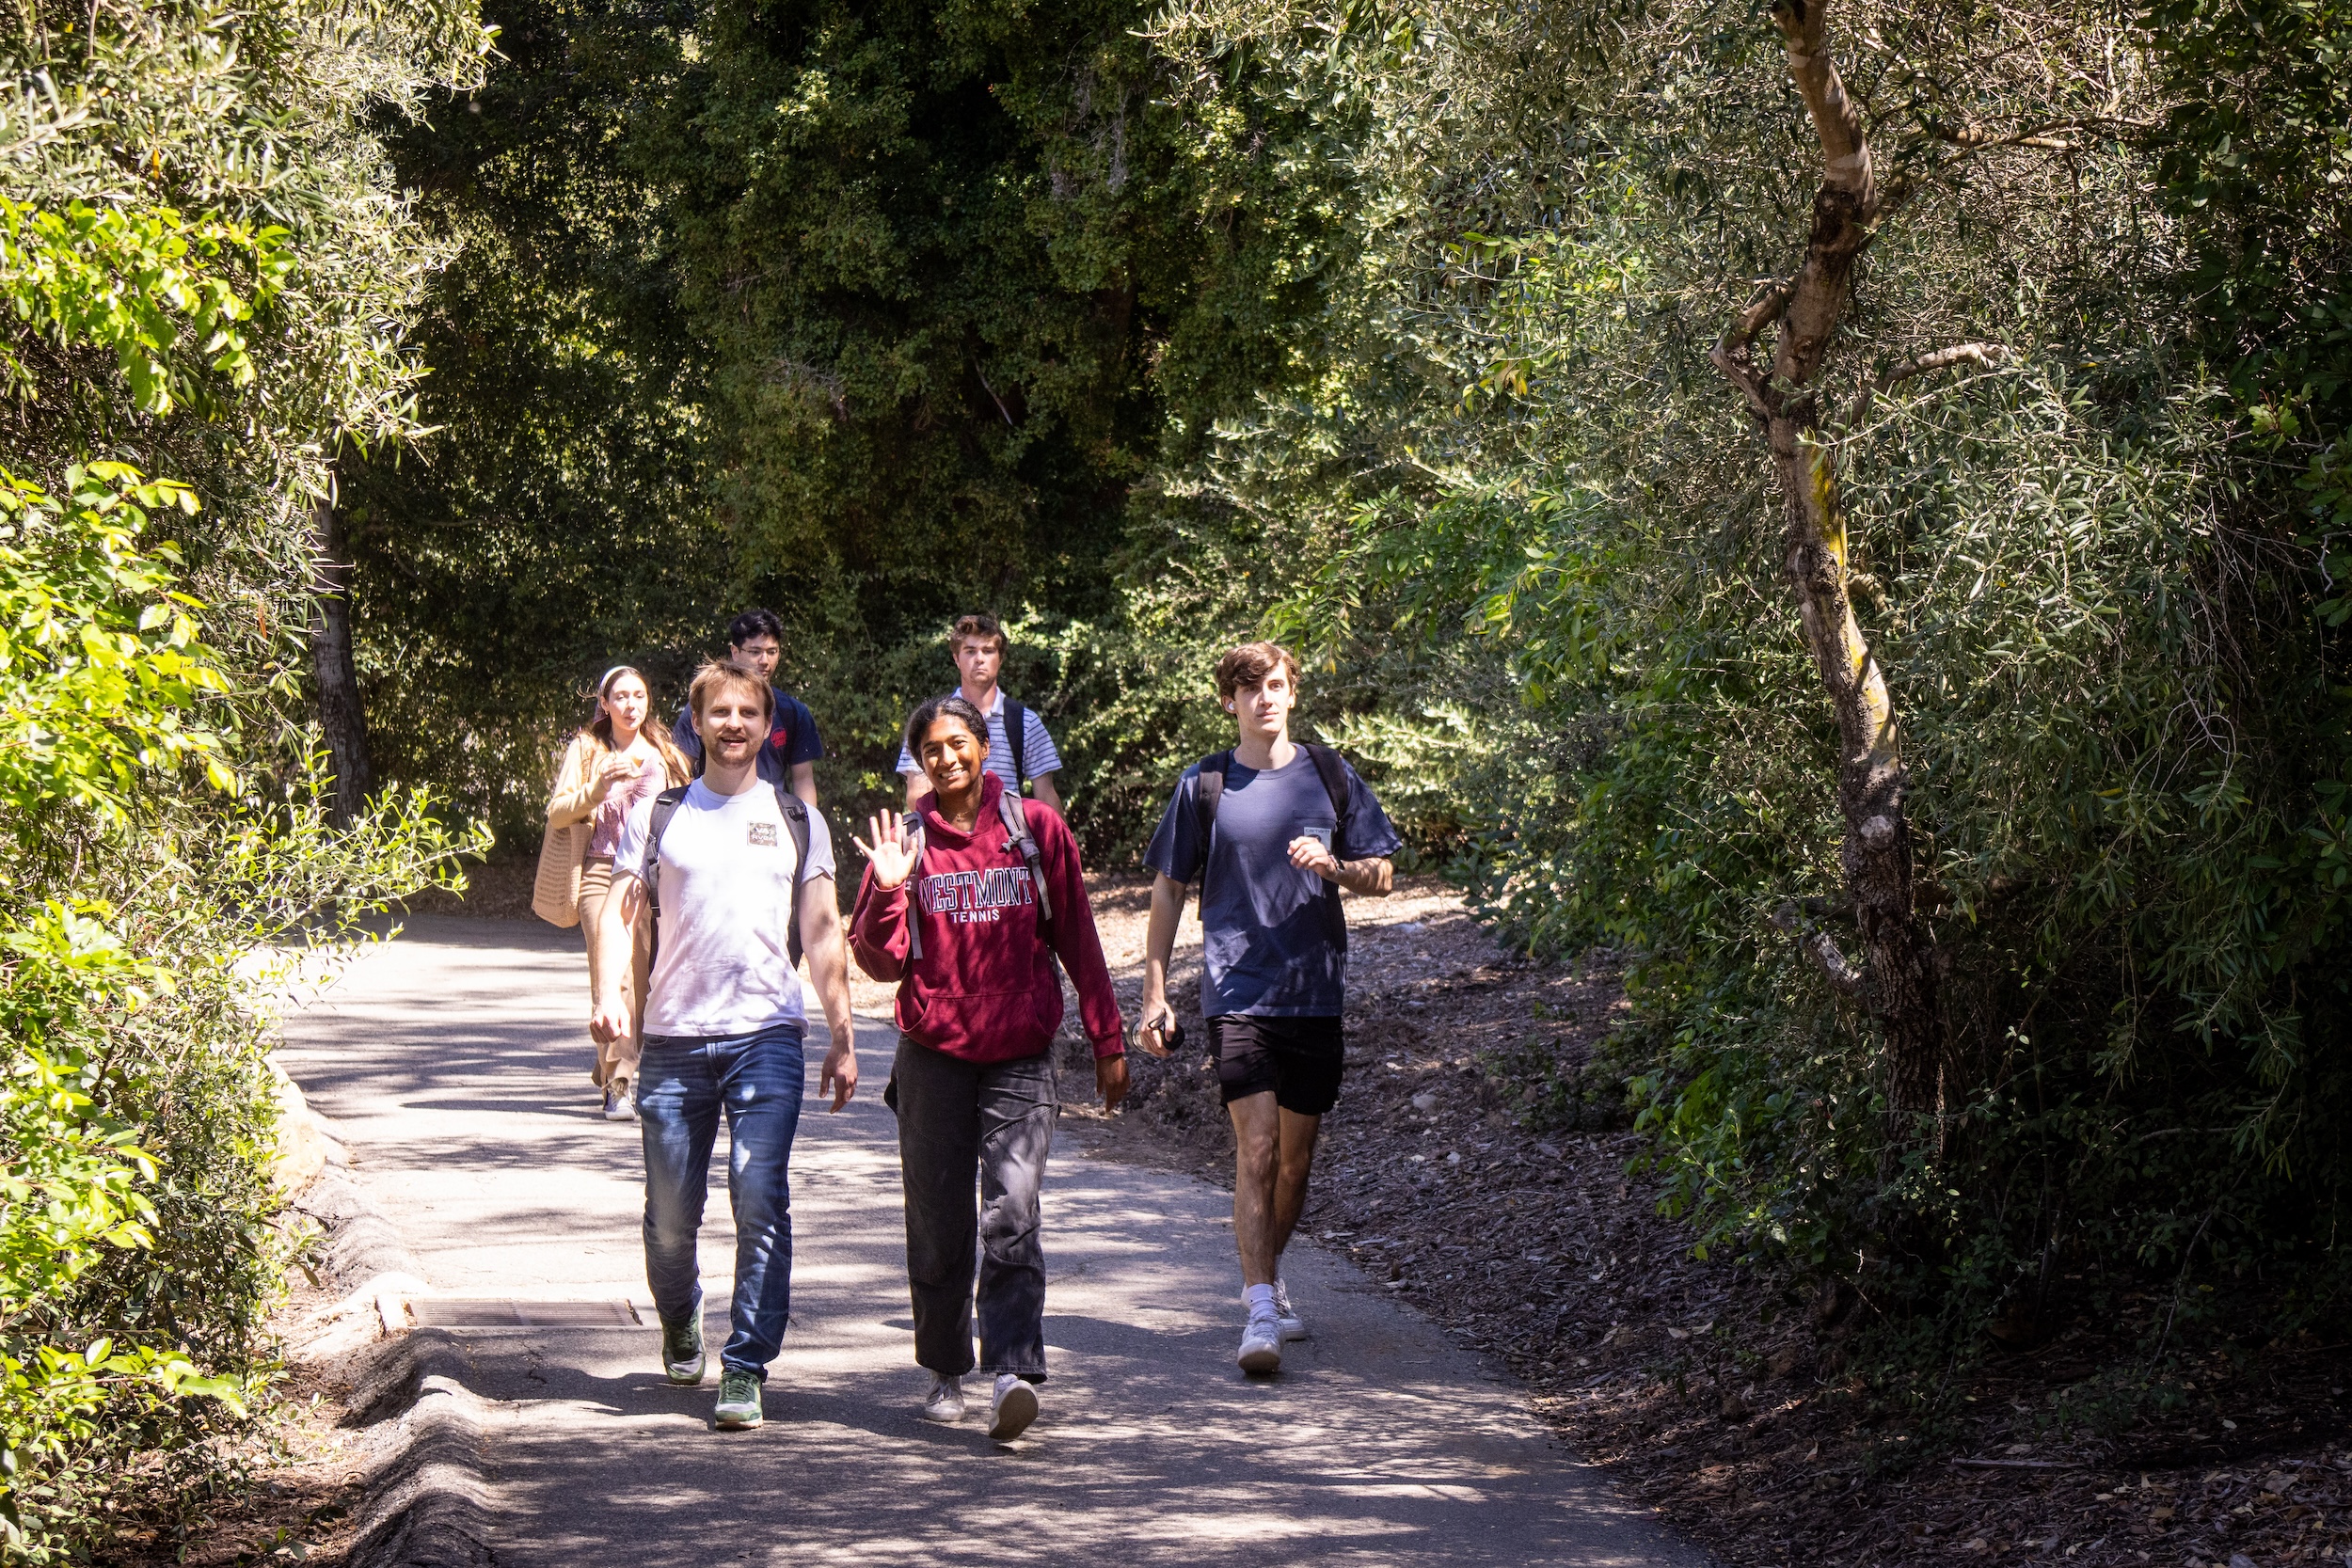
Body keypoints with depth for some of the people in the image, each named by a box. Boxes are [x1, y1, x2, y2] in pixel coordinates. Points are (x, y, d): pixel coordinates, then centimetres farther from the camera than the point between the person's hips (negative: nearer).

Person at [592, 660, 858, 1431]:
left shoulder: (796, 820, 12)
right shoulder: (658, 816, 11)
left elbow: (823, 933, 12)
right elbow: (619, 908, 5)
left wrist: (842, 1036, 6)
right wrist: (609, 991, -12)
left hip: (766, 1034, -1)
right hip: (673, 1039, 1)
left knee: (760, 1200, -13)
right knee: (671, 1211, 5)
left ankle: (745, 1368, -9)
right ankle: (680, 1324, 35)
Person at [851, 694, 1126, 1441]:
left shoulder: (1036, 828, 3)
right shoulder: (905, 839, 4)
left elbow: (1078, 939, 8)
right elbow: (880, 961, 2)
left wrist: (1107, 1040, 8)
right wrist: (889, 890, -15)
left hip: (1021, 1057, -1)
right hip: (934, 1054, 2)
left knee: (1011, 1217, -15)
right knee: (937, 1225, 7)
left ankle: (1013, 1372, -22)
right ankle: (946, 1370, 23)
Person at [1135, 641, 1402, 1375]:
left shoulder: (1329, 776, 7)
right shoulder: (1204, 785, 2)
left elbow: (1381, 877, 11)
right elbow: (1167, 891, 7)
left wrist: (1333, 867, -11)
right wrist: (1154, 994, 3)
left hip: (1316, 992, 3)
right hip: (1237, 991, -3)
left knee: (1296, 1156, 11)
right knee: (1255, 1149, -14)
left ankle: (1269, 1279, 33)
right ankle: (1260, 1314, -16)